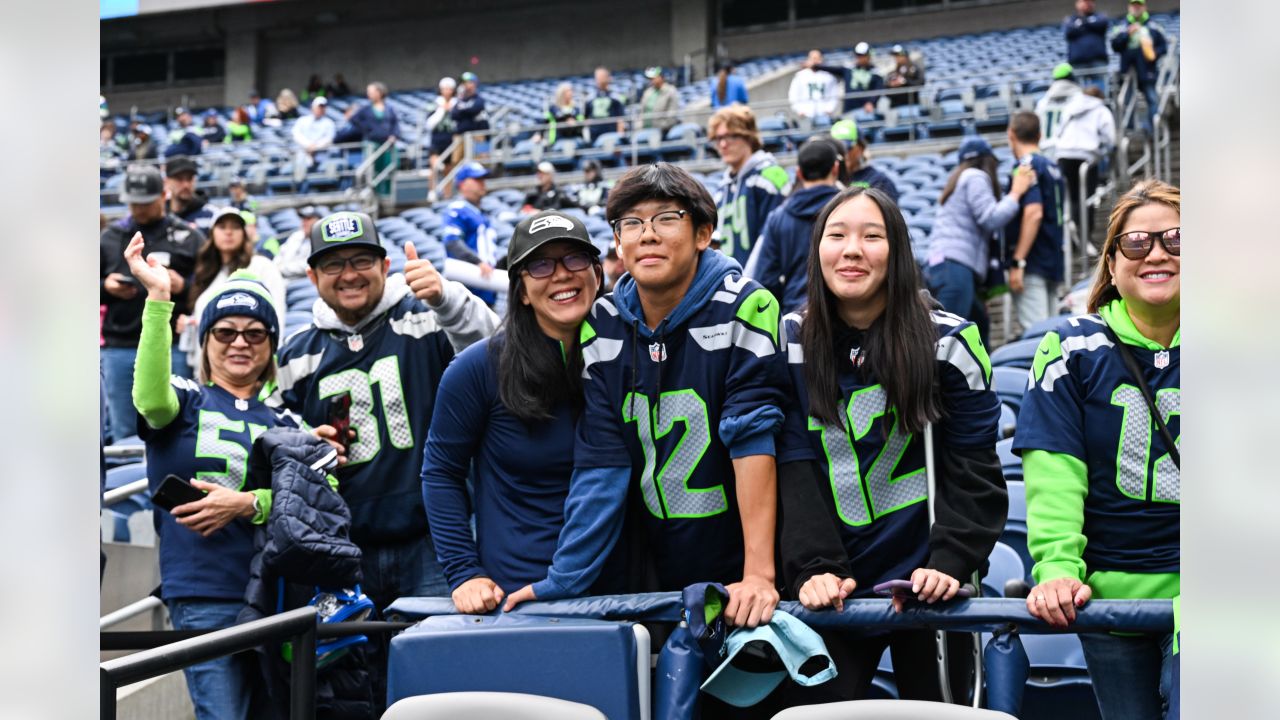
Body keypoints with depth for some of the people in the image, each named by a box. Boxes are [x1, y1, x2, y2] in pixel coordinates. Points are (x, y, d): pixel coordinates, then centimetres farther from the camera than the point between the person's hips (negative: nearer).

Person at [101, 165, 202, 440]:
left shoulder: (190, 238, 6)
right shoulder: (109, 238, 14)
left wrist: (183, 286, -14)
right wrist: (105, 287, -3)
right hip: (118, 348, 2)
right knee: (124, 433, 6)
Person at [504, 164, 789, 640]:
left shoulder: (743, 308, -14)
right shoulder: (601, 327, -1)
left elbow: (753, 438, -20)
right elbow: (601, 463, -1)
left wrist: (759, 575, -25)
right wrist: (561, 582, -5)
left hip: (737, 574, -3)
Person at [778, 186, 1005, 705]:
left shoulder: (949, 342, -5)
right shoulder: (791, 342, 1)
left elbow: (973, 470, -6)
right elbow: (793, 466, -5)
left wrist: (951, 562, -20)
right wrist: (813, 567, -16)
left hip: (925, 585, -1)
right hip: (834, 589, 1)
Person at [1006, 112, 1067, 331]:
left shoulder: (1026, 167, -11)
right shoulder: (1053, 167, 16)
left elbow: (1034, 213, -23)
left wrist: (1018, 261, -23)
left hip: (1033, 264, -9)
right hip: (1054, 261, 9)